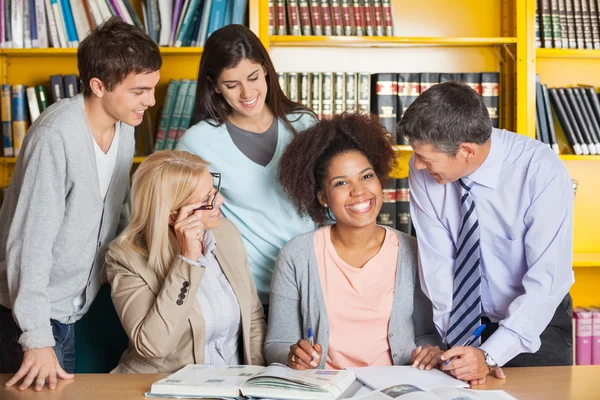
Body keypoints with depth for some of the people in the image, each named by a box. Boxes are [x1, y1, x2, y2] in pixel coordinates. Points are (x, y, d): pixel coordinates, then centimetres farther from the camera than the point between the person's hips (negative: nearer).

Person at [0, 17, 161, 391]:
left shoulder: (124, 128, -1)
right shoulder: (56, 138, -24)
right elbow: (31, 242, -25)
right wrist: (37, 339, -27)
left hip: (76, 305, 7)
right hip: (34, 308, -7)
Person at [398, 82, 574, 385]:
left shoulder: (543, 172, -24)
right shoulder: (423, 172, -15)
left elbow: (548, 280, -26)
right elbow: (437, 261, -13)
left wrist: (491, 354, -31)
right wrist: (459, 342, -21)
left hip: (535, 321, -2)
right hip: (465, 324, 2)